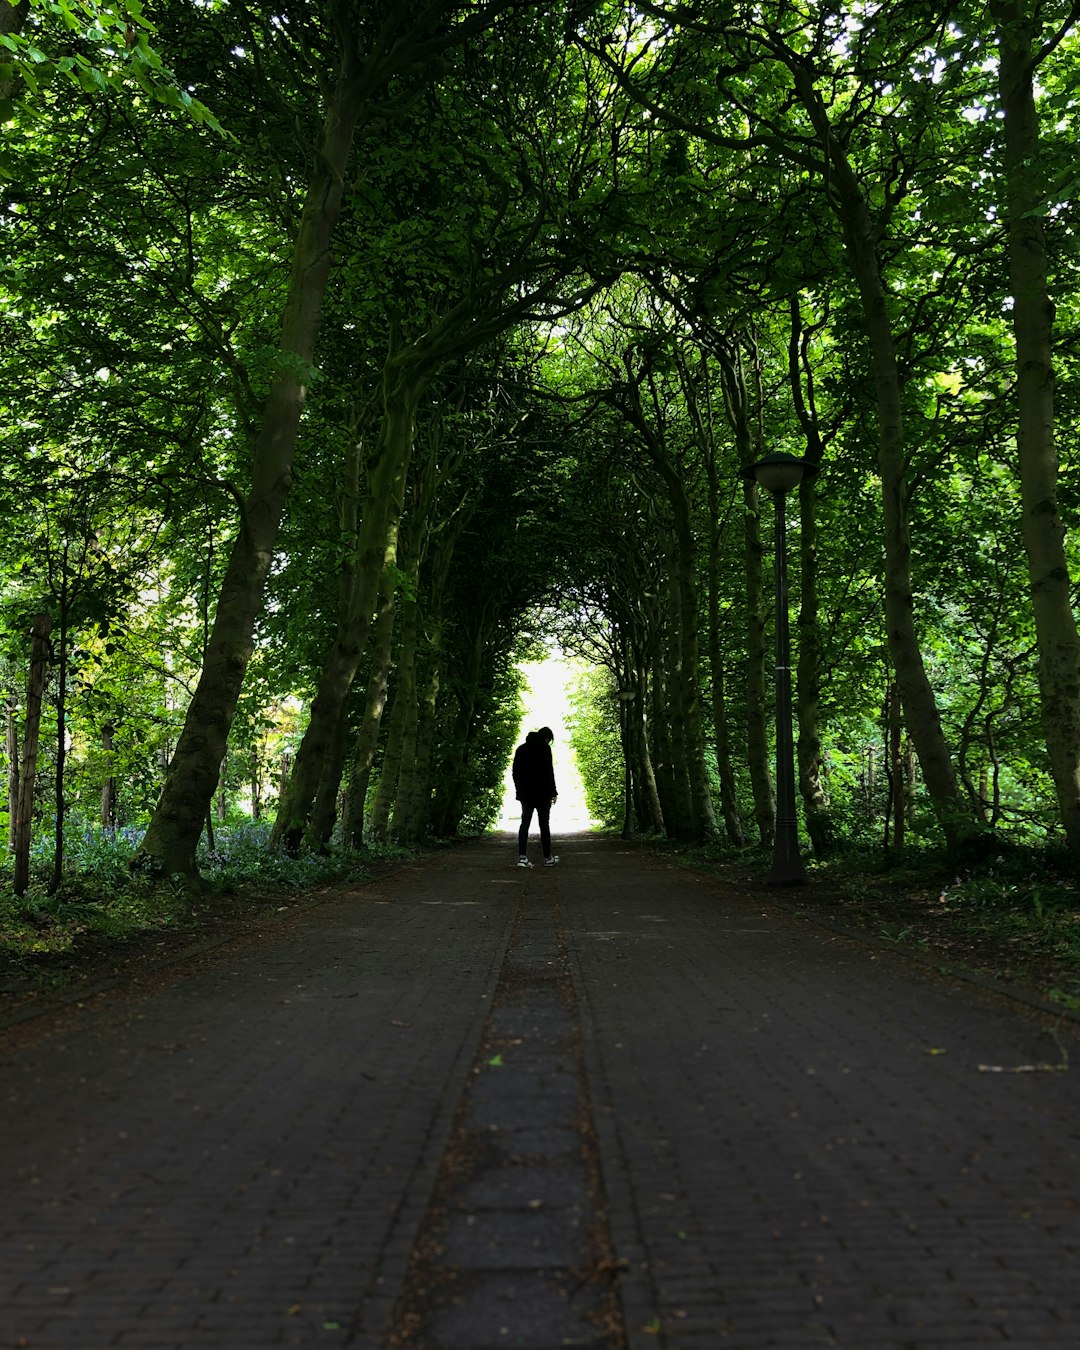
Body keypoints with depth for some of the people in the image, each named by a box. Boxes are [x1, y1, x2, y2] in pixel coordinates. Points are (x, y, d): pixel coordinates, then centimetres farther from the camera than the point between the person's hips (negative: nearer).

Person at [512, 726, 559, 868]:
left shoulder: (521, 749, 12)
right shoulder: (544, 748, -7)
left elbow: (515, 772, 13)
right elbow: (549, 772, -12)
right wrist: (553, 792, -8)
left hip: (525, 794, 5)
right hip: (542, 794, -5)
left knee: (525, 823, 5)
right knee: (544, 824, 3)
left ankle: (523, 857, -5)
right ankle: (547, 858, 10)